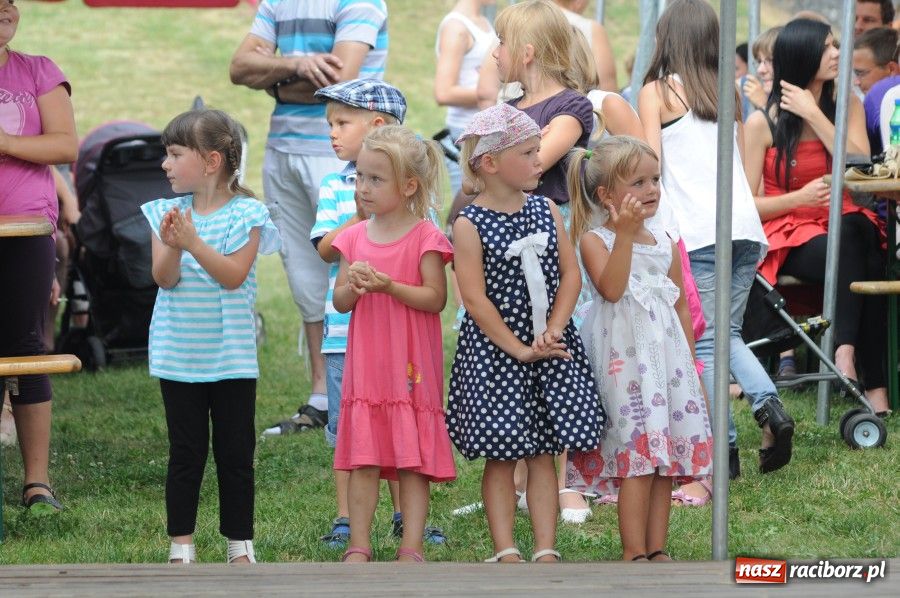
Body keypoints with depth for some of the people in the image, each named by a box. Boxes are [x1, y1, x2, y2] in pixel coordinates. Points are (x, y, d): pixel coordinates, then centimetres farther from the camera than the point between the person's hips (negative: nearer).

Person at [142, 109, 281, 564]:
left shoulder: (245, 214, -6)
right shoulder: (167, 213, 3)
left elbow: (234, 275, -16)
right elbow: (165, 279, -6)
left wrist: (193, 241, -26)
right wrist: (171, 246, -26)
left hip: (231, 354, -2)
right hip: (179, 355, 2)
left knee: (235, 453, 4)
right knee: (185, 453, 6)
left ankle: (240, 545, 14)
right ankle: (181, 546, 12)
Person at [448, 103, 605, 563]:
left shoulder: (546, 211, 5)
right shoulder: (470, 225, -9)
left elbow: (570, 274, 2)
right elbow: (475, 299, -14)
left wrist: (552, 332, -10)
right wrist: (518, 349, -15)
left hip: (550, 348, 4)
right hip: (493, 350, -4)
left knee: (543, 453, 5)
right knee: (500, 456, 1)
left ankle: (546, 550, 7)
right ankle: (505, 551, 5)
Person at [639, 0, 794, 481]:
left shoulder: (656, 92, 2)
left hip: (696, 231, -5)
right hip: (744, 226, 5)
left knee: (704, 342, -1)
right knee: (728, 333, 15)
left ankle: (723, 447, -3)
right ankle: (768, 405, -8)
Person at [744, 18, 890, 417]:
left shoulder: (847, 106, 9)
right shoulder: (763, 123, -1)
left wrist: (814, 115, -9)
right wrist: (801, 197, -19)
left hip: (843, 224, 3)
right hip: (788, 237, -3)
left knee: (857, 231, -36)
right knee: (859, 262, -35)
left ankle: (846, 354, -43)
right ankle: (873, 383, -40)